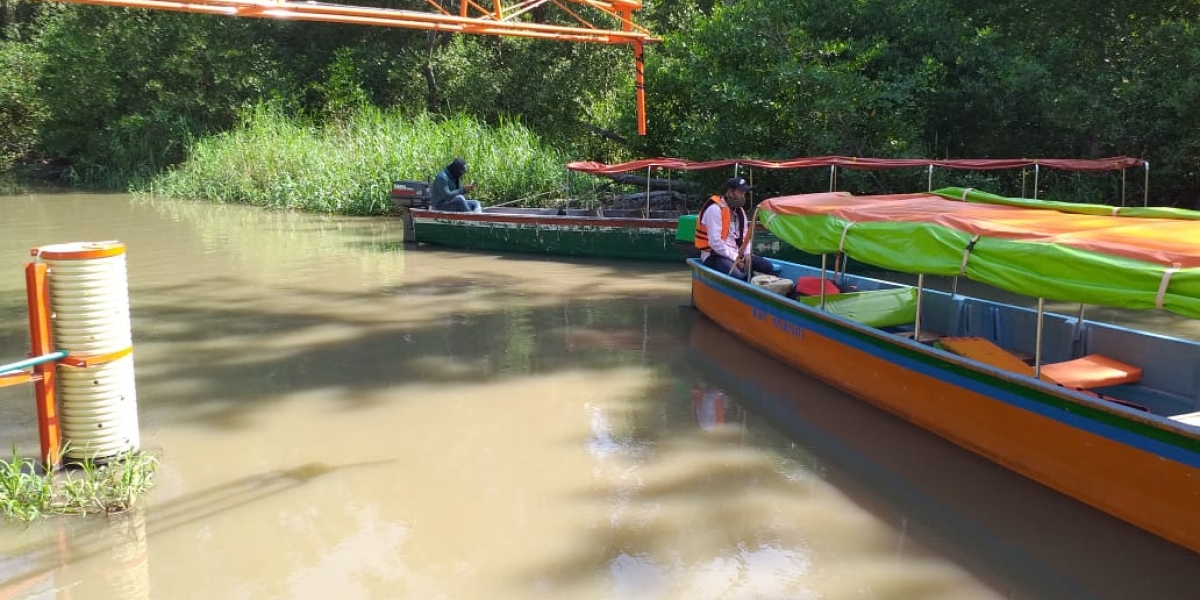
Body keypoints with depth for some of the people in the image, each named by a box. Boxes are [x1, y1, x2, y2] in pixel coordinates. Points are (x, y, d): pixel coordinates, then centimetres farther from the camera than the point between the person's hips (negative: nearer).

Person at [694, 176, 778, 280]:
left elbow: (744, 236, 18)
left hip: (736, 254, 9)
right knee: (738, 276, -37)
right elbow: (715, 242, -22)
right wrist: (735, 259, -19)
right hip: (715, 255, -9)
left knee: (768, 267, -3)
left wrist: (747, 254, -3)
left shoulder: (739, 210, 14)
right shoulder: (715, 208, -15)